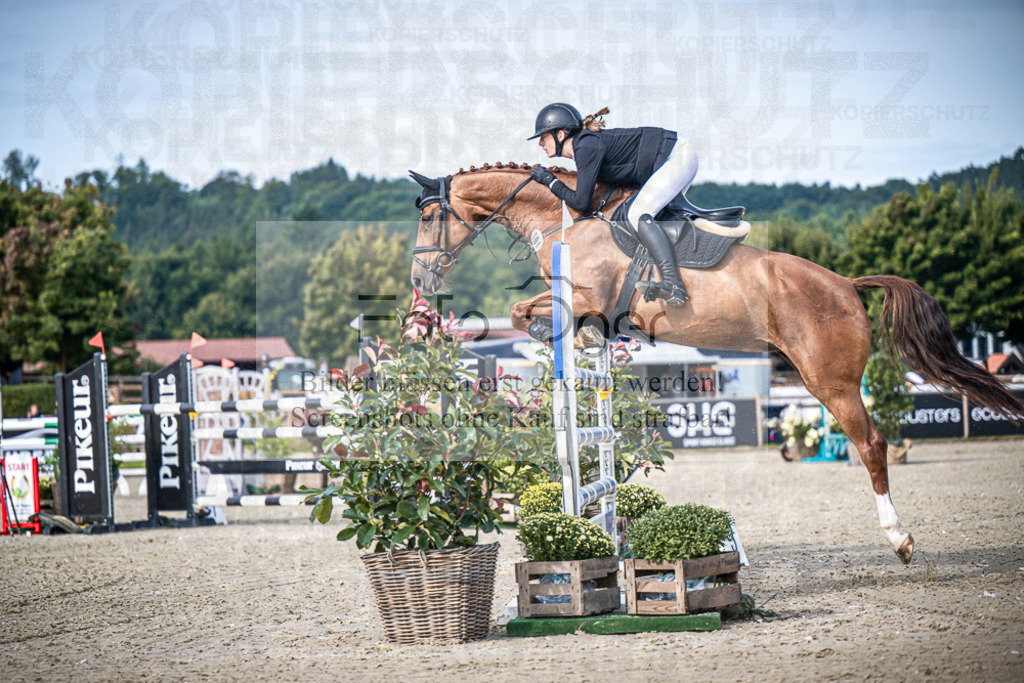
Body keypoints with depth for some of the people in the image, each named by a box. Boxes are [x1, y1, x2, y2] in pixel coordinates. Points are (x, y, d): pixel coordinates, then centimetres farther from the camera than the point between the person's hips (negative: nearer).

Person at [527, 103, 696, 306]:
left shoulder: (587, 147, -19)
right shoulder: (584, 142, 10)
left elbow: (582, 203, -21)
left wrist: (550, 181, -8)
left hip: (676, 158, -11)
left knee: (638, 215, -25)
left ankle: (673, 287, -39)